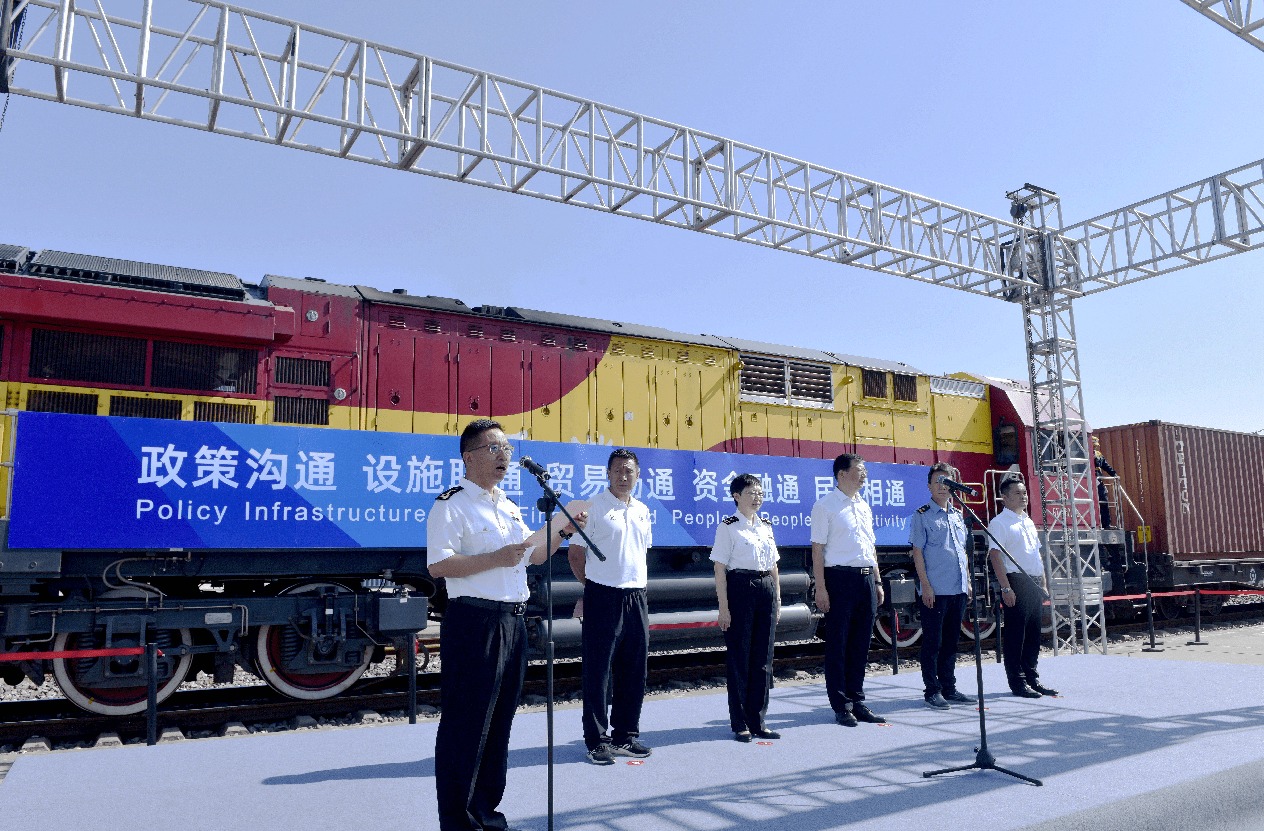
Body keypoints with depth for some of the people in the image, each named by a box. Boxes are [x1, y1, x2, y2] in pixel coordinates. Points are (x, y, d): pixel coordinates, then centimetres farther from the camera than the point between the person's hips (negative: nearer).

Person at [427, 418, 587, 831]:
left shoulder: (509, 507, 19)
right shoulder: (452, 504, -8)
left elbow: (531, 553, 27)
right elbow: (438, 565, -19)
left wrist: (563, 532, 12)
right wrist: (496, 558, -22)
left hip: (513, 621, 8)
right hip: (473, 622, -8)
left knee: (499, 722, 15)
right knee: (466, 724, -2)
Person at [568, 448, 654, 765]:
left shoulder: (642, 510, 14)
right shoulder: (593, 507, -5)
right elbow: (576, 553, -2)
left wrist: (637, 582, 14)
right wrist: (591, 586, 1)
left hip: (636, 596, 6)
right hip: (603, 596, -6)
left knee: (634, 671, 10)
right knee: (598, 671, -1)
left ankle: (625, 736, 22)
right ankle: (597, 741, 8)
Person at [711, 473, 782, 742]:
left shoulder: (766, 526, 14)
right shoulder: (728, 527, -4)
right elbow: (720, 570, -8)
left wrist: (777, 600, 13)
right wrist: (723, 606, -13)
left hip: (766, 589, 6)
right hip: (739, 589, -6)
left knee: (763, 657, 7)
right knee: (739, 656, 0)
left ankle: (757, 720, 18)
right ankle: (740, 723, 12)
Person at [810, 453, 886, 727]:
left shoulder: (864, 506, 17)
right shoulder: (825, 506, -5)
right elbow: (817, 548, -9)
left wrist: (877, 581, 16)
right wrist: (820, 587, -15)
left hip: (866, 578, 7)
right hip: (840, 578, -7)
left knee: (861, 644, 11)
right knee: (837, 644, 0)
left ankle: (857, 701, 21)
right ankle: (841, 706, 8)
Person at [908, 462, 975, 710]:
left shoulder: (958, 516, 15)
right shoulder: (922, 515, -3)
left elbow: (963, 552, 20)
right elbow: (917, 553, -7)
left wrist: (968, 582, 14)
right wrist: (925, 585, -13)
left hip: (958, 589, 6)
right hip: (934, 590, -6)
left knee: (951, 641, 13)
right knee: (932, 643, 0)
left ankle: (949, 689, 21)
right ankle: (932, 691, 8)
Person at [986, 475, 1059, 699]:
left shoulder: (1029, 522, 19)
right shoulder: (999, 523, -7)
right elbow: (995, 555, -13)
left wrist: (1043, 585, 17)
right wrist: (1006, 588, -19)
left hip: (1034, 584, 8)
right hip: (1015, 582, -8)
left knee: (1034, 633, 11)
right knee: (1015, 634, -4)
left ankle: (1032, 678, 20)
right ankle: (1017, 683, 2)